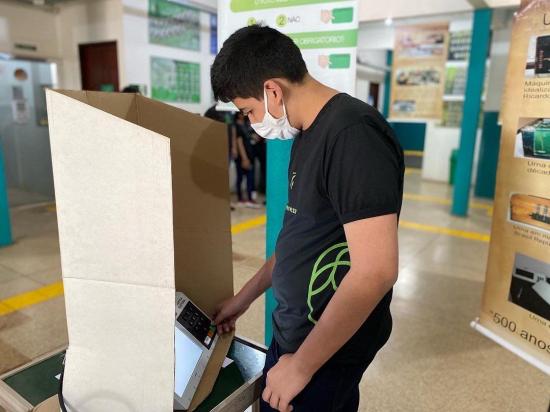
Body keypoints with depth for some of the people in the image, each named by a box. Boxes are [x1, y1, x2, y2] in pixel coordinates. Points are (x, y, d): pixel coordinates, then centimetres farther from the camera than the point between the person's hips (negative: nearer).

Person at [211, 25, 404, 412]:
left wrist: (301, 364, -19)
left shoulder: (354, 135, -24)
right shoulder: (309, 132, 5)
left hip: (331, 346, -8)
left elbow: (376, 271, -28)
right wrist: (244, 297, 15)